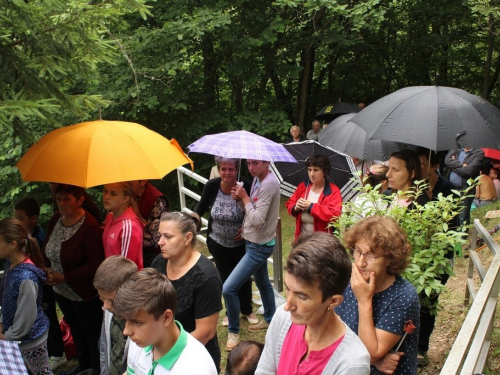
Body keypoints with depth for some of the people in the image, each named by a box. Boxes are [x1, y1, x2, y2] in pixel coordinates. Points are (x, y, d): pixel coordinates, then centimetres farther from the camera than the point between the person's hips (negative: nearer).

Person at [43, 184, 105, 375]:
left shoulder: (90, 227, -26)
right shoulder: (55, 220, -3)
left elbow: (96, 264, -25)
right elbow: (48, 250, 11)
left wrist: (64, 277, -24)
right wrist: (46, 270, -7)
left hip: (84, 294, -7)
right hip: (60, 291, 7)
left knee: (91, 332, 13)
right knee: (75, 328, 27)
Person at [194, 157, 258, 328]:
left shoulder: (246, 186, -24)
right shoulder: (211, 186, -17)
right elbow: (202, 206, 1)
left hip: (242, 243, -1)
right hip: (218, 243, 2)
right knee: (226, 278, 15)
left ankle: (247, 310, 38)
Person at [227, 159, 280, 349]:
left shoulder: (268, 183, -25)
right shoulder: (258, 179, 3)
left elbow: (258, 219, -28)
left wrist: (245, 197, -19)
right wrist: (240, 198, -11)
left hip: (259, 246, -10)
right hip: (253, 242, 10)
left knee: (228, 289, -11)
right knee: (262, 282, 27)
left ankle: (233, 331, 7)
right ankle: (269, 319, 46)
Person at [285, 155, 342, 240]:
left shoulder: (333, 190, -9)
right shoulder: (302, 186, 6)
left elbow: (334, 215, -21)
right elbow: (289, 204, 12)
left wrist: (311, 207, -23)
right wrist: (296, 208, -13)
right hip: (302, 237, 4)